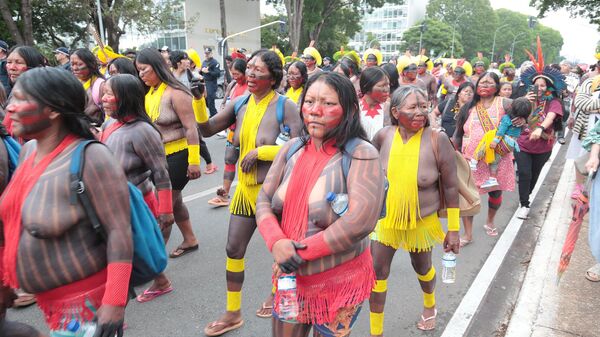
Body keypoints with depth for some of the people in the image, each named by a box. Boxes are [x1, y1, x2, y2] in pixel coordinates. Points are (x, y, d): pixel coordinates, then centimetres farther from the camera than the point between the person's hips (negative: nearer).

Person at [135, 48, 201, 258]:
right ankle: (190, 241, 34)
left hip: (179, 155, -8)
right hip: (160, 157, 8)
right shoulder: (149, 93, 6)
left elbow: (191, 128, -17)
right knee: (174, 202, 18)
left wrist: (194, 161, -20)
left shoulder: (175, 93, -16)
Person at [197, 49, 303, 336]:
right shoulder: (240, 103, 2)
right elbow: (207, 129, 4)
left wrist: (259, 152, -19)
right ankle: (233, 313, 27)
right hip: (246, 186, 6)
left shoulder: (285, 106, -15)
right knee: (233, 249, 10)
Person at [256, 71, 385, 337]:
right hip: (290, 278, 5)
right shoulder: (292, 149, -1)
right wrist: (276, 243, -19)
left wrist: (301, 252, -21)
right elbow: (264, 202, 1)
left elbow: (360, 221, -27)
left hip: (339, 284, -4)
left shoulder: (361, 154, -17)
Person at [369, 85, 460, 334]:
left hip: (422, 221, -1)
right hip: (384, 218, 2)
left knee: (421, 267, 21)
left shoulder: (437, 140, -19)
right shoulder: (383, 136, -12)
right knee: (377, 272, 4)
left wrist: (454, 229, -9)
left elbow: (451, 187, -12)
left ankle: (429, 305, 55)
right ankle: (376, 331, 25)